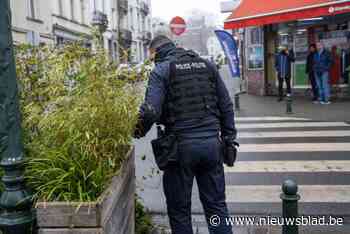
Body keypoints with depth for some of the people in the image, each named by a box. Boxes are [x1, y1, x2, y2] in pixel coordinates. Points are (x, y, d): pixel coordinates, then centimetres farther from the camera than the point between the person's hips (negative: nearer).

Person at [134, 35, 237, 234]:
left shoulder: (162, 70, -3)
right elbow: (226, 106, 11)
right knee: (217, 204, 15)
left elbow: (151, 111, -15)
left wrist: (138, 132, 3)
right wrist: (228, 138, 16)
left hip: (181, 145, -4)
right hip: (212, 143, 5)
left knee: (179, 208, 11)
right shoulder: (207, 65, 12)